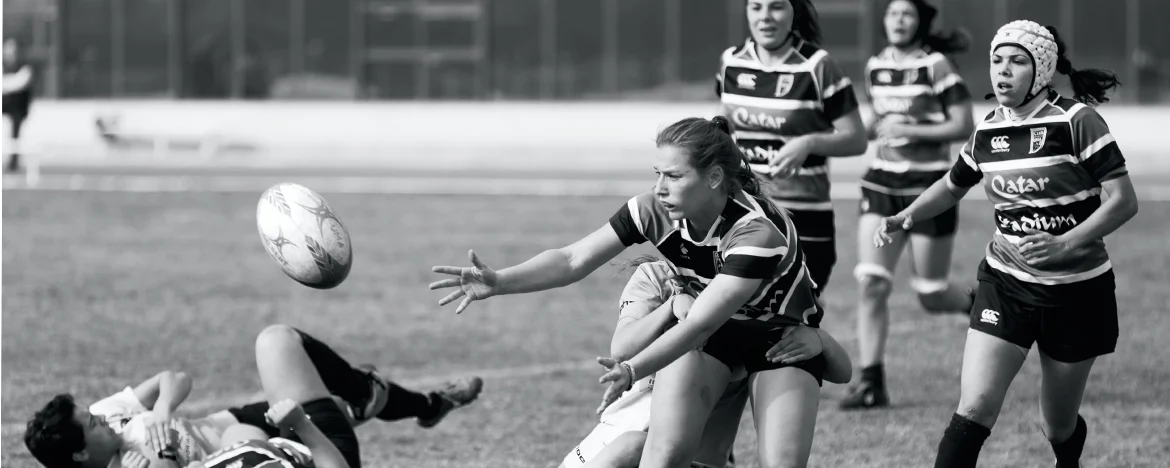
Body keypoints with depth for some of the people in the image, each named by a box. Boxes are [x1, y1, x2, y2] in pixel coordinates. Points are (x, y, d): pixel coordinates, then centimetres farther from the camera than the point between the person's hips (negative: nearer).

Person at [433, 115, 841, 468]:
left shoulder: (758, 233, -36)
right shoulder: (654, 212, -21)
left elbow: (701, 323, -41)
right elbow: (575, 259, -20)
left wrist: (632, 370, -54)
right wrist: (499, 282, -35)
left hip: (784, 335, -4)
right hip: (707, 329, 4)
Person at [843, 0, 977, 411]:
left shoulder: (935, 66, -8)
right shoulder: (875, 66, 8)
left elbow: (963, 126, -10)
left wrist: (910, 131, -18)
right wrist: (879, 127, 0)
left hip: (930, 185, -5)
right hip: (882, 181, 5)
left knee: (931, 297, 2)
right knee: (870, 284, -9)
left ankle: (977, 302, 36)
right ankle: (872, 383, -6)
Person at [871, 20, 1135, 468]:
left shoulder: (1076, 121, -13)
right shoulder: (987, 131, 2)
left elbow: (1123, 200, -16)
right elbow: (952, 186, 22)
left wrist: (1064, 245, -28)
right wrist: (905, 218, 4)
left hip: (1076, 291, -3)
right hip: (1006, 284, 3)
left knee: (1059, 426, 10)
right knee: (974, 409, -15)